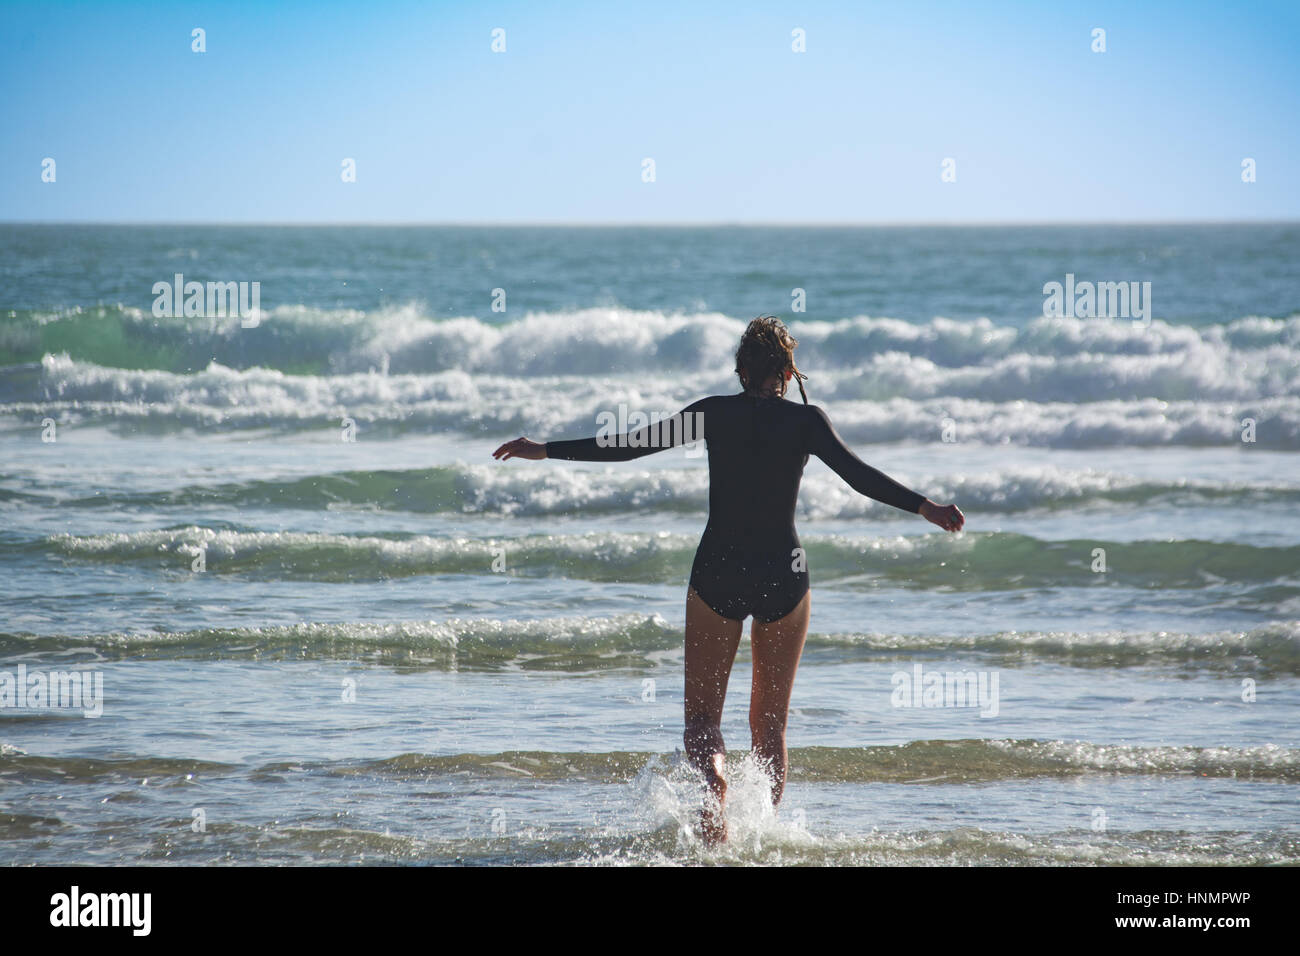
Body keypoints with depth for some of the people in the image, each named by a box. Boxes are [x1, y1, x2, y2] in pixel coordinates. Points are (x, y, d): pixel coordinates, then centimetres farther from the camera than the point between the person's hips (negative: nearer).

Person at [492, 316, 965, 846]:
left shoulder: (714, 413, -2)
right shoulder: (806, 420, -4)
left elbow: (629, 446, -2)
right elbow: (859, 475, -17)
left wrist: (546, 451, 4)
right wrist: (925, 507, -21)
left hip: (717, 572, 0)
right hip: (784, 574, 0)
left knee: (701, 715, 5)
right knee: (770, 722, 15)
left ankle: (714, 783, -28)